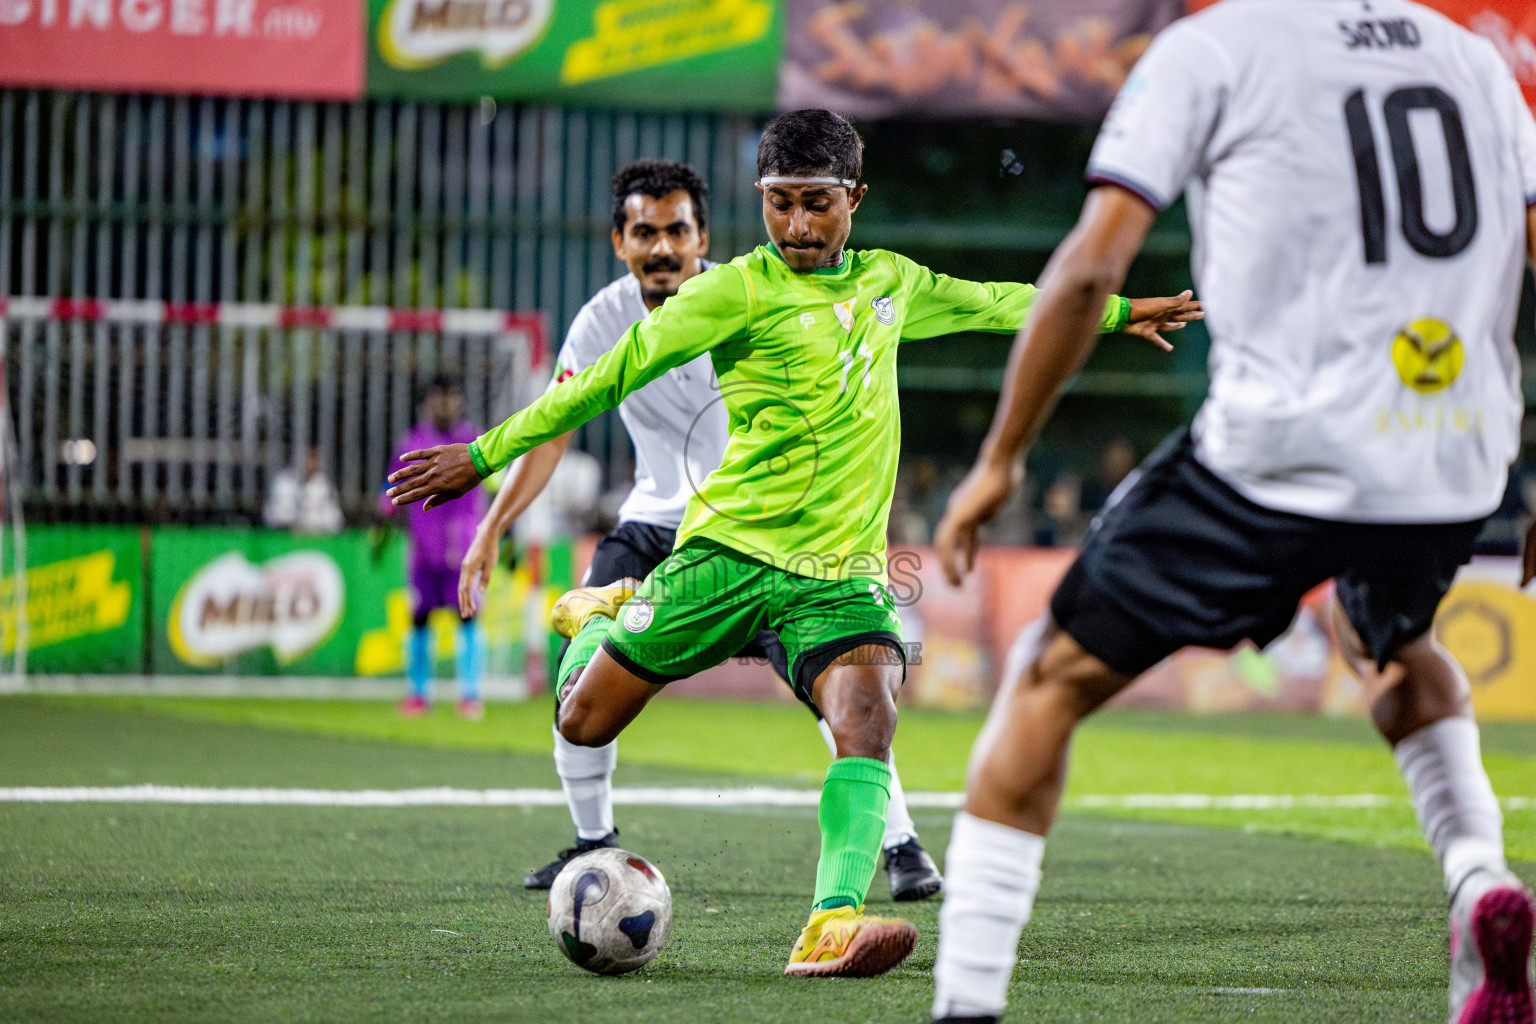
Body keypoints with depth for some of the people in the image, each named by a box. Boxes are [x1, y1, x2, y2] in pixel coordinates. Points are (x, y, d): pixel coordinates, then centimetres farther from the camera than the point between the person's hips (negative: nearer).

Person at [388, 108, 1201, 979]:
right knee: (584, 725, 5)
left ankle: (832, 927, -38)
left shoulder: (890, 283, 13)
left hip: (845, 573, 3)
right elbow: (616, 372, -5)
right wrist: (487, 454, -6)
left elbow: (988, 301, 32)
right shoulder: (741, 290, -5)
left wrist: (1116, 311, 42)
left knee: (868, 722, -26)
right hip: (731, 549, -2)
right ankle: (597, 614, 41)